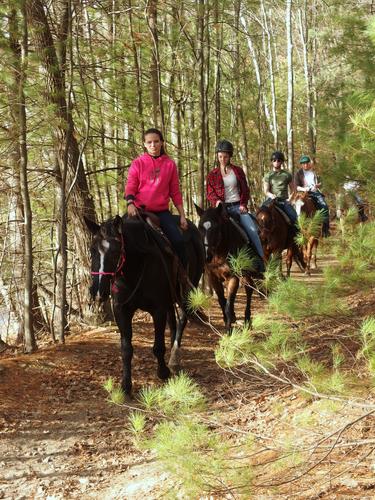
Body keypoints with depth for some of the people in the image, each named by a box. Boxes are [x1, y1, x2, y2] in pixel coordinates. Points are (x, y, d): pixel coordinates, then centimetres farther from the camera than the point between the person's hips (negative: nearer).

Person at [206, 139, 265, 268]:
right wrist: (216, 201, -16)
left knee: (252, 229, -18)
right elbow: (209, 193, 5)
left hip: (238, 206, 0)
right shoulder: (212, 174, 8)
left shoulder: (238, 171, 11)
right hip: (222, 207, 0)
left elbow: (245, 190, 12)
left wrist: (243, 204, -2)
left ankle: (261, 261, -11)